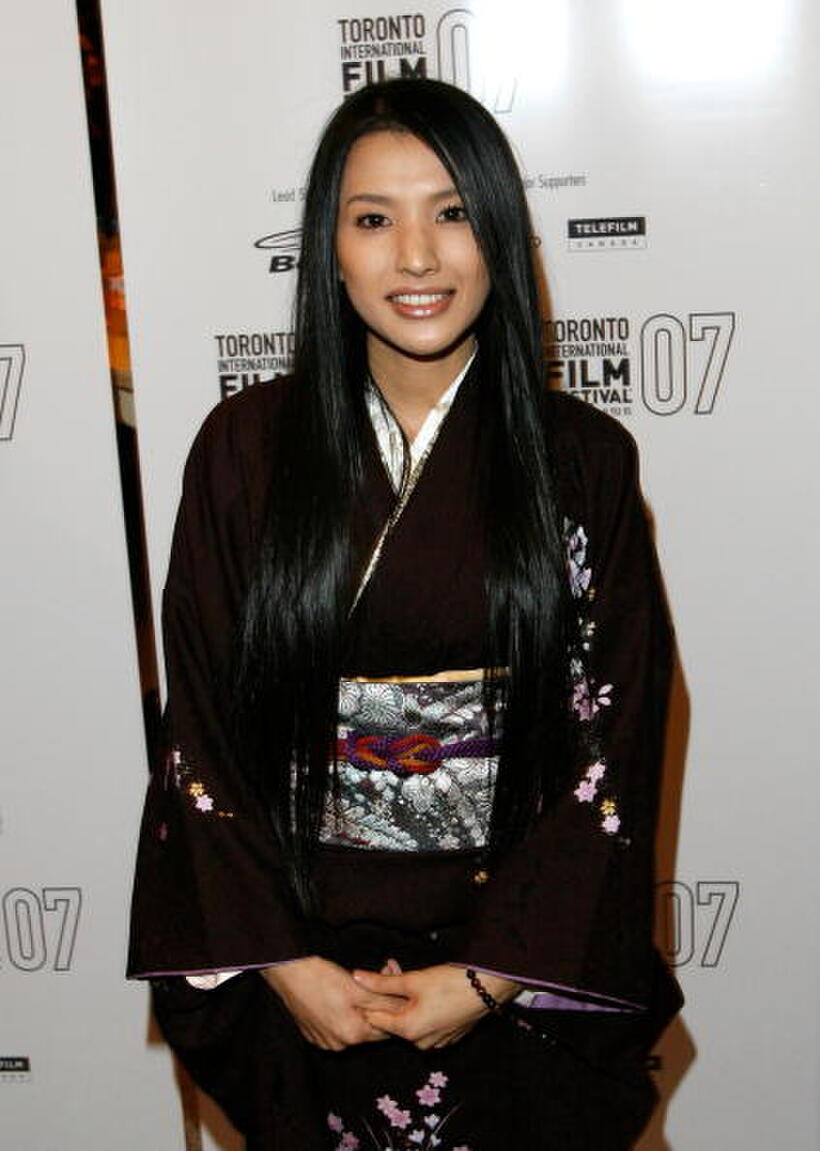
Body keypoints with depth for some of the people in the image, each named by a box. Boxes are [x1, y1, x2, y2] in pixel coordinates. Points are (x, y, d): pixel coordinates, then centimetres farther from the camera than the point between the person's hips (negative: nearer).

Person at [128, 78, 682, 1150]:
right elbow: (203, 729, -4)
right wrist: (279, 960, -10)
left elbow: (616, 742, -8)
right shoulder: (245, 447, -5)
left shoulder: (583, 458, -6)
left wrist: (492, 974, -13)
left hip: (519, 967, 0)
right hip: (300, 956, 1)